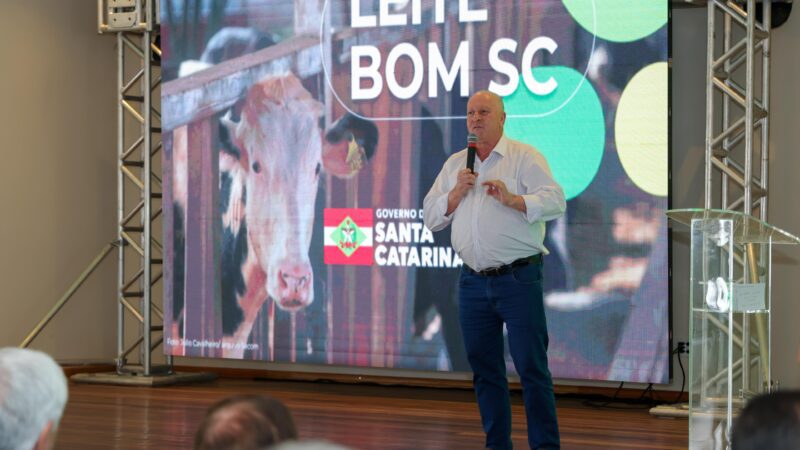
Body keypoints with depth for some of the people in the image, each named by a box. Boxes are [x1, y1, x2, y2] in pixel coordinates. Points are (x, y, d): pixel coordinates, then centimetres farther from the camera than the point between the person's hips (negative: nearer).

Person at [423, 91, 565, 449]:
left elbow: (556, 201, -10)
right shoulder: (454, 164, 16)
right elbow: (431, 217, 14)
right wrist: (456, 193, -2)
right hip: (473, 282, 5)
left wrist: (512, 199, -22)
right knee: (484, 369, 9)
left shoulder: (524, 157, 1)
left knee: (531, 367, -7)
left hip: (518, 280, -5)